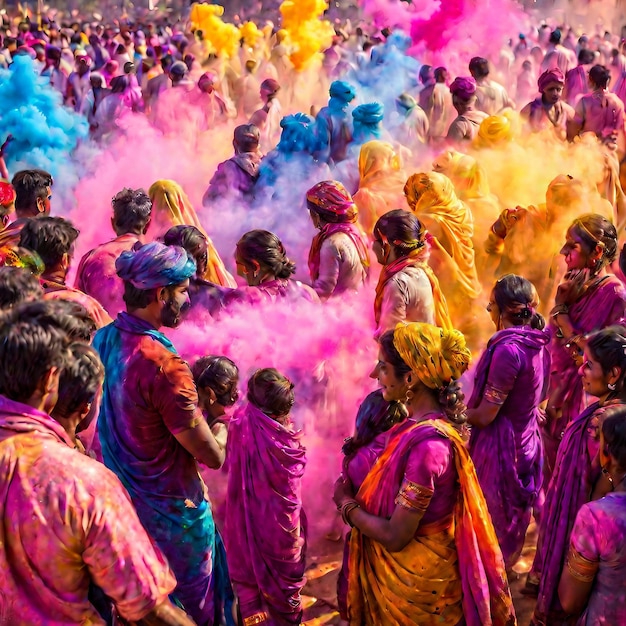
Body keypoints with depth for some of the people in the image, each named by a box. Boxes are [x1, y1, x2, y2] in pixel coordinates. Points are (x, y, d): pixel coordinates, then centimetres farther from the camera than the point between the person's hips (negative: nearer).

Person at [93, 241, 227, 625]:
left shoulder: (100, 342, -5)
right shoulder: (162, 365, -29)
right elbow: (213, 457, -23)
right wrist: (219, 431, -1)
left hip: (117, 502, 7)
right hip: (171, 514, -7)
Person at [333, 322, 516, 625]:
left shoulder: (428, 444, -32)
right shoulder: (422, 421, -5)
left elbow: (395, 536, -26)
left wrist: (346, 503, -12)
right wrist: (356, 493, -5)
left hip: (414, 578, -7)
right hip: (405, 566, 7)